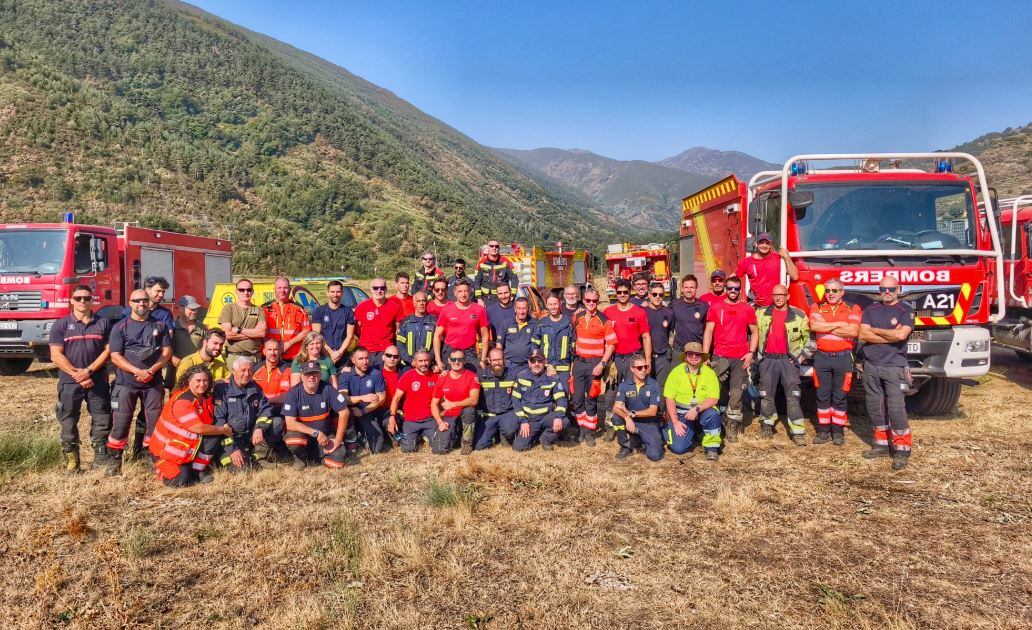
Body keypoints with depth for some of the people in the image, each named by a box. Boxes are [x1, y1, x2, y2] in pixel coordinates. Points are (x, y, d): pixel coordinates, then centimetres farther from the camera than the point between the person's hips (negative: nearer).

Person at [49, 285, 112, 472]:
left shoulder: (104, 323, 6)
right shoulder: (61, 325, 3)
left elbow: (108, 351, 1)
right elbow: (56, 356, -3)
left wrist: (88, 371, -11)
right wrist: (77, 374, -12)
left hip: (98, 381, 1)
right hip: (69, 382, -1)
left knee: (102, 421, 2)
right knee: (68, 423, 4)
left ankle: (101, 460, 10)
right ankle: (71, 462, 12)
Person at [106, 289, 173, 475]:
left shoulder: (160, 326, 9)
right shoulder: (120, 327, 3)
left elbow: (167, 352, 3)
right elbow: (115, 356, -5)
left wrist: (152, 370, -13)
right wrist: (137, 371, -17)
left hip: (153, 383, 2)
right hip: (126, 383, -2)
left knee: (156, 422, 2)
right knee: (121, 422, -2)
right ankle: (114, 459, 8)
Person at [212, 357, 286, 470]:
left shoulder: (255, 388, 6)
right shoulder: (222, 389, -10)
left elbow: (266, 409, 1)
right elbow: (219, 421, -14)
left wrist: (259, 427, -21)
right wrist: (232, 449, -20)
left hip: (252, 436, 5)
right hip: (231, 438, -5)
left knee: (278, 422, -15)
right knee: (241, 467, -29)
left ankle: (260, 457, -11)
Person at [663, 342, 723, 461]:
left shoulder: (709, 373, -4)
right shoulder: (676, 372, -4)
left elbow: (713, 399, -12)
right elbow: (669, 399, -5)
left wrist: (697, 409, -27)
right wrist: (675, 422, -12)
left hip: (702, 412, 0)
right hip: (681, 415, 0)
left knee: (713, 414, -34)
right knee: (678, 448, -17)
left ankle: (712, 447, -9)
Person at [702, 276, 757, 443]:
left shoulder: (747, 309, 7)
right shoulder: (715, 308, 5)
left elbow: (754, 332, 13)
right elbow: (708, 332, 3)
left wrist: (751, 353, -1)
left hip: (741, 358, 0)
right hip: (719, 357, 0)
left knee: (736, 395, 0)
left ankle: (732, 429, 8)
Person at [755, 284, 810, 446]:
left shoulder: (799, 316, 1)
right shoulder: (761, 313, 5)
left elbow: (808, 338, 8)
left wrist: (800, 356, 2)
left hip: (789, 360, -2)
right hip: (768, 360, 2)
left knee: (793, 396, -5)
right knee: (766, 395, 8)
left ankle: (798, 432, -4)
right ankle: (768, 424, 23)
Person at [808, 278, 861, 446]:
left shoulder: (853, 309, 3)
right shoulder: (817, 308, 7)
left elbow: (853, 331, -14)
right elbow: (814, 326, -13)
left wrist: (825, 327, -10)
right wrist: (839, 324, -11)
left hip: (843, 358, -1)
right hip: (822, 357, 1)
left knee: (840, 397, 4)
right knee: (822, 396, 6)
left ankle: (838, 431, 14)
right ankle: (823, 430, 14)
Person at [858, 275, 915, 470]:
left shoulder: (906, 310, -1)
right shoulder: (871, 309, 11)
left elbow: (901, 335, -17)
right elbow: (863, 334, -2)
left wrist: (875, 330, -5)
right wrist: (890, 335, -10)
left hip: (894, 366, -4)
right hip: (871, 365, 5)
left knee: (896, 408, -10)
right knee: (875, 407, 9)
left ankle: (902, 450, -2)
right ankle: (882, 444, 20)